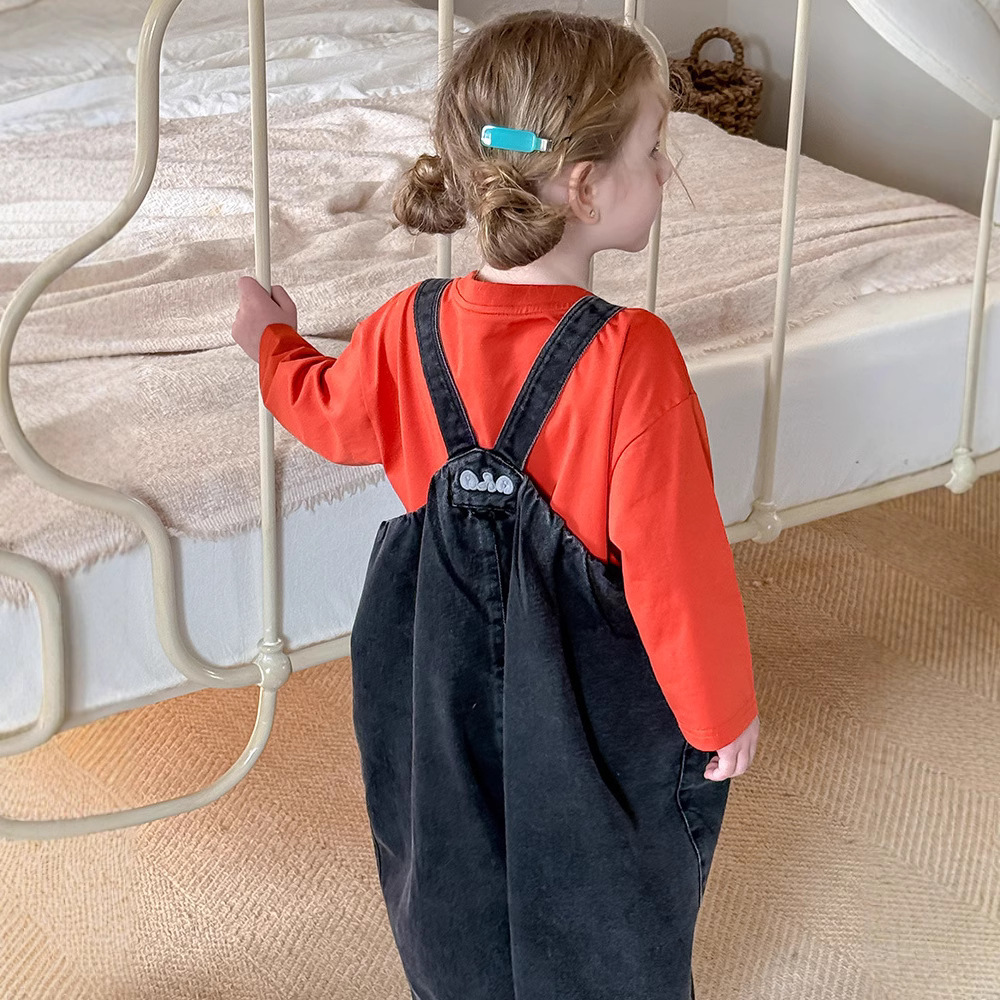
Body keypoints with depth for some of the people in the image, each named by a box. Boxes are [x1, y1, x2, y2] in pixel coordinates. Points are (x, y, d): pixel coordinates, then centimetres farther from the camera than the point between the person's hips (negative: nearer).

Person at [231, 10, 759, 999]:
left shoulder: (407, 328, -12)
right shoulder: (630, 357, -29)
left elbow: (330, 415, 10)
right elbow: (675, 560, -24)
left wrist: (271, 340, 32)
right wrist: (722, 711, -9)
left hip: (441, 685, 5)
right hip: (592, 701, -4)